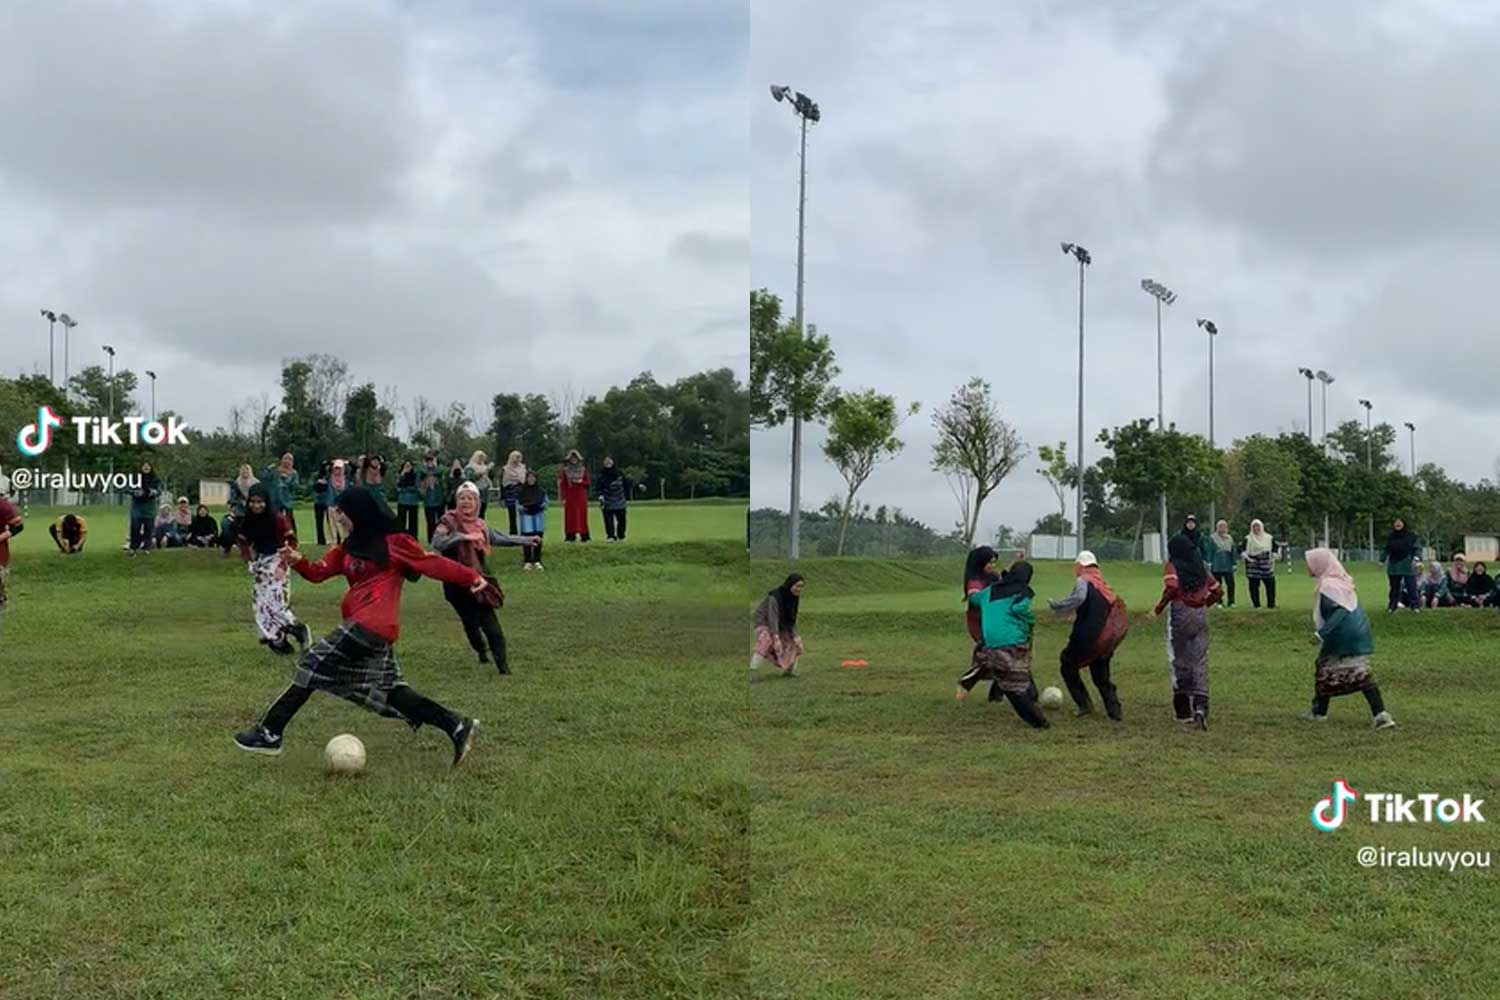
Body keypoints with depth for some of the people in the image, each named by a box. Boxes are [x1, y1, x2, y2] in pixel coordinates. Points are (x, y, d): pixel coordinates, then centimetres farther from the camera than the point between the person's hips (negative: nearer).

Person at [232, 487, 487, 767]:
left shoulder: (393, 543, -4)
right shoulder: (348, 548, 19)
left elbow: (433, 563, -4)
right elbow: (319, 572, 13)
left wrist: (471, 577, -9)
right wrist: (298, 561, -7)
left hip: (371, 626, -9)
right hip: (362, 626, 9)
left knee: (313, 667, -5)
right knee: (388, 690, 8)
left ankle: (270, 734, 3)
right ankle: (457, 727, 9)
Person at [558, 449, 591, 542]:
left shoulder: (583, 469, 7)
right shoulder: (565, 470, 2)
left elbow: (587, 482, 9)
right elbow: (562, 485, 1)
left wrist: (580, 481, -12)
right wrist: (563, 497, -5)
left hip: (581, 497, 1)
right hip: (569, 497, -1)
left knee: (582, 515, -1)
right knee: (570, 516, -4)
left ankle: (584, 535, 1)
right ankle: (570, 535, -3)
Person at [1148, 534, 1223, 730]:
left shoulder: (1172, 566, -4)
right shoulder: (1201, 568, 12)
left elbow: (1171, 588, -21)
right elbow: (1218, 591, 13)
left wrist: (1157, 610, -12)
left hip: (1181, 614, -4)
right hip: (1201, 616, 4)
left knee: (1179, 662, 7)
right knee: (1200, 662, 3)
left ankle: (1183, 711, 13)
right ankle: (1200, 705, -15)